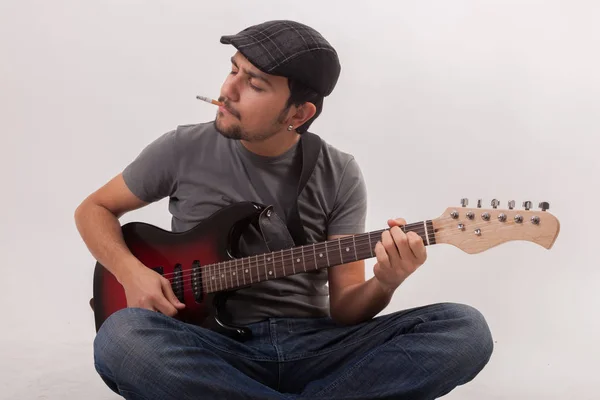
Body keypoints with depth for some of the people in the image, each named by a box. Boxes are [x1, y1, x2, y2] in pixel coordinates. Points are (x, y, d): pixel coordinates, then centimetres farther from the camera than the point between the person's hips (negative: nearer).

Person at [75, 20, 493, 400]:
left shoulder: (340, 176, 1)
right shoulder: (184, 149, -1)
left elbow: (343, 307, 1)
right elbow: (94, 209, 13)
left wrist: (384, 284, -23)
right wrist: (131, 272, -7)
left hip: (312, 345, 1)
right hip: (214, 347, 0)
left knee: (465, 329, -20)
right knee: (121, 338, -35)